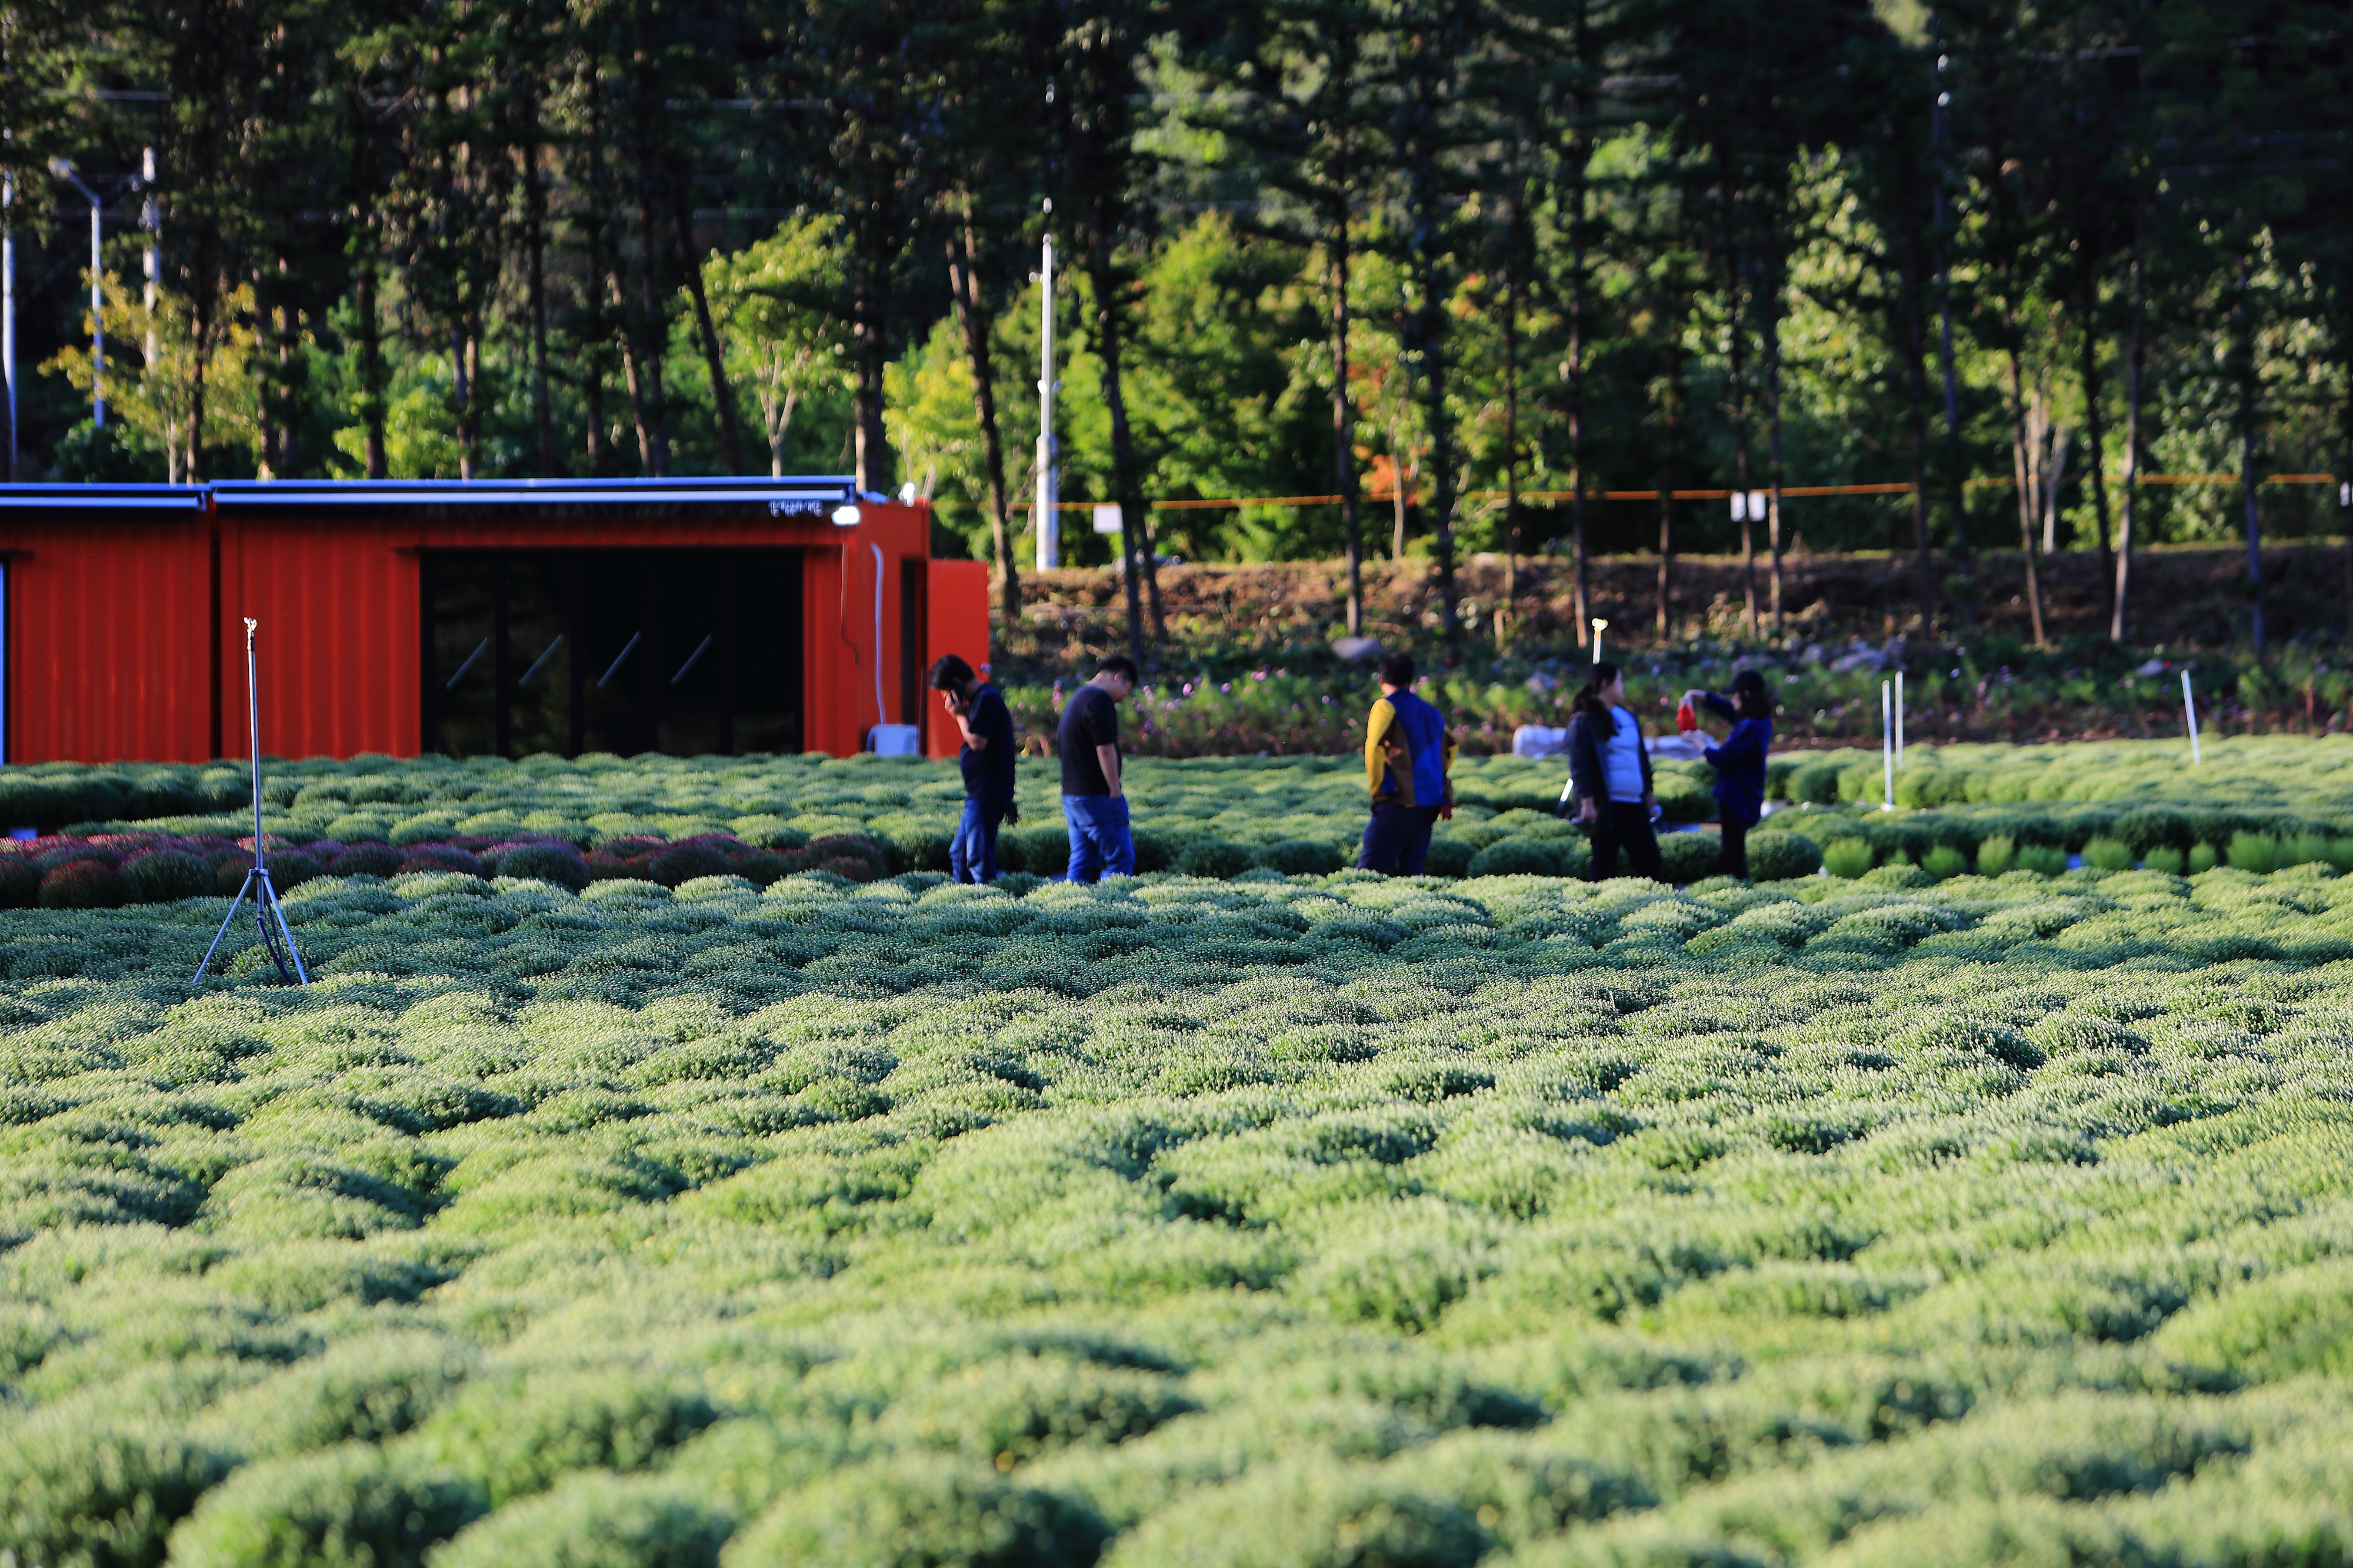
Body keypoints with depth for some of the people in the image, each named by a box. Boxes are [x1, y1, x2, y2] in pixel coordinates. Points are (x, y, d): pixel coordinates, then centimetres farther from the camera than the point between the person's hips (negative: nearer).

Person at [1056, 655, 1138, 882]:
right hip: (1097, 796, -10)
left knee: (1081, 863, 9)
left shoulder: (1076, 699, 19)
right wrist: (1115, 789, -13)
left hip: (1072, 794, 10)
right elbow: (1105, 749, -19)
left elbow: (1060, 744, 26)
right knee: (1120, 858, -6)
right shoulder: (1100, 700, -13)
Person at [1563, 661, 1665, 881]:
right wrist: (1587, 802, -19)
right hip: (1606, 805, -7)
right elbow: (1579, 765, -11)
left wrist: (1649, 793, 23)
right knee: (1605, 869, -3)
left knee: (1652, 863, 3)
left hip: (1634, 805, 7)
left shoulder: (1628, 717, 19)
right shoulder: (1584, 721, -5)